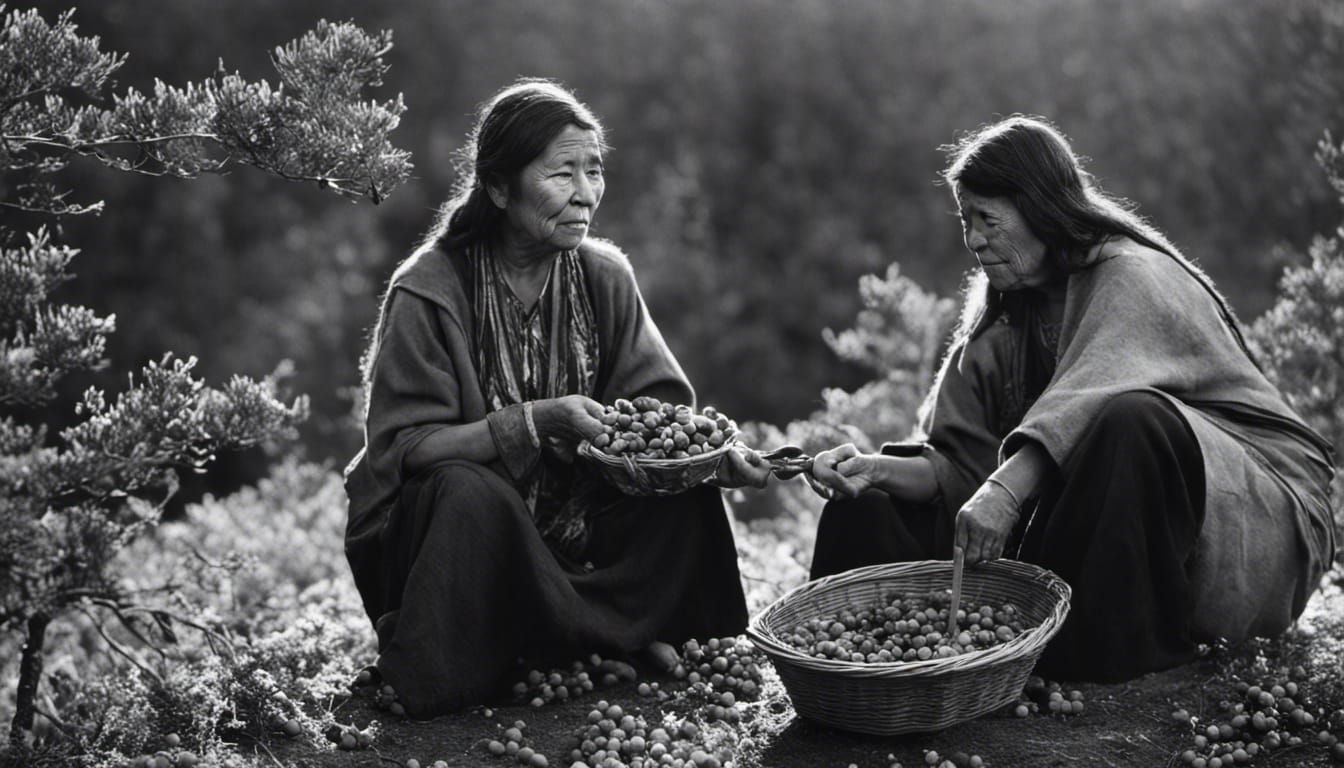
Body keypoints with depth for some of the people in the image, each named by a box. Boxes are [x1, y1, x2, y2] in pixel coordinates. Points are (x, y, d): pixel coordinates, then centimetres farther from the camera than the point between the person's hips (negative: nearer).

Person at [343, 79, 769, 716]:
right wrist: (533, 423, -32)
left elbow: (660, 403, -1)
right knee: (470, 493, -36)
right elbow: (399, 448, -22)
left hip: (566, 531, 5)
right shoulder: (427, 293, -17)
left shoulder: (603, 276, -1)